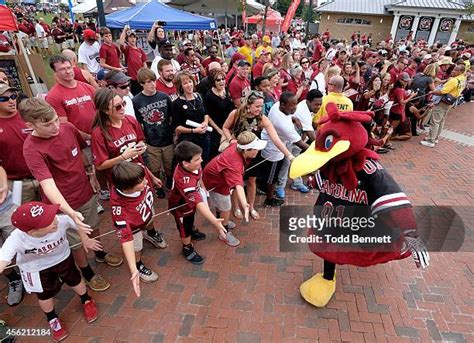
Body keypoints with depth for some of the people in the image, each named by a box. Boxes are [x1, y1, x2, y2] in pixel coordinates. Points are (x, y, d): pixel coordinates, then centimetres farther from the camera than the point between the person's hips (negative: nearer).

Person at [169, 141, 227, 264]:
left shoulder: (193, 166, -27)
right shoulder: (184, 180, -49)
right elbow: (198, 203, -54)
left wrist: (203, 188, 13)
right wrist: (215, 222, -59)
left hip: (192, 199, 7)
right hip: (180, 206, -7)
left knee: (191, 218, 35)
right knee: (185, 228, 18)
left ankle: (193, 231, 66)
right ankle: (187, 249, 45)